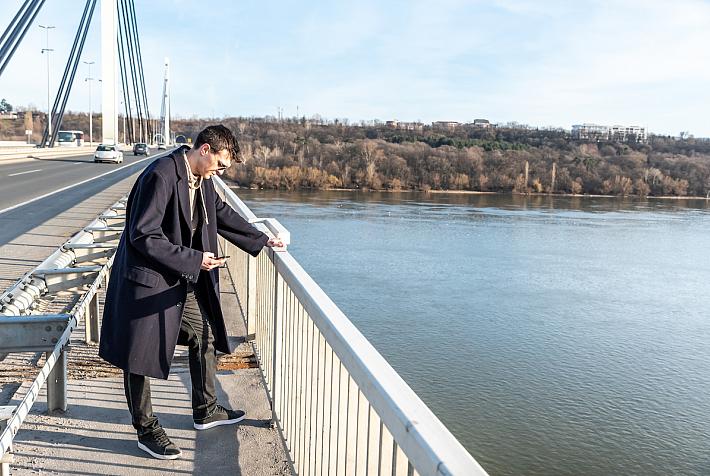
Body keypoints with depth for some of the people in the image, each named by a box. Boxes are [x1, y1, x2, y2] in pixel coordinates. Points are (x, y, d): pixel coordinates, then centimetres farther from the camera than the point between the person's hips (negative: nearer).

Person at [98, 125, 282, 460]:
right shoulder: (161, 175, -23)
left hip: (182, 282, 9)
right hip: (147, 281, -9)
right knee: (142, 356, 5)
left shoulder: (202, 179, 4)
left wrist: (261, 241, 21)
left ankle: (205, 411, 34)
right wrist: (194, 259, -22)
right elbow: (143, 235, -25)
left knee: (205, 337, 16)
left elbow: (223, 214, 20)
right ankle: (146, 430, 22)